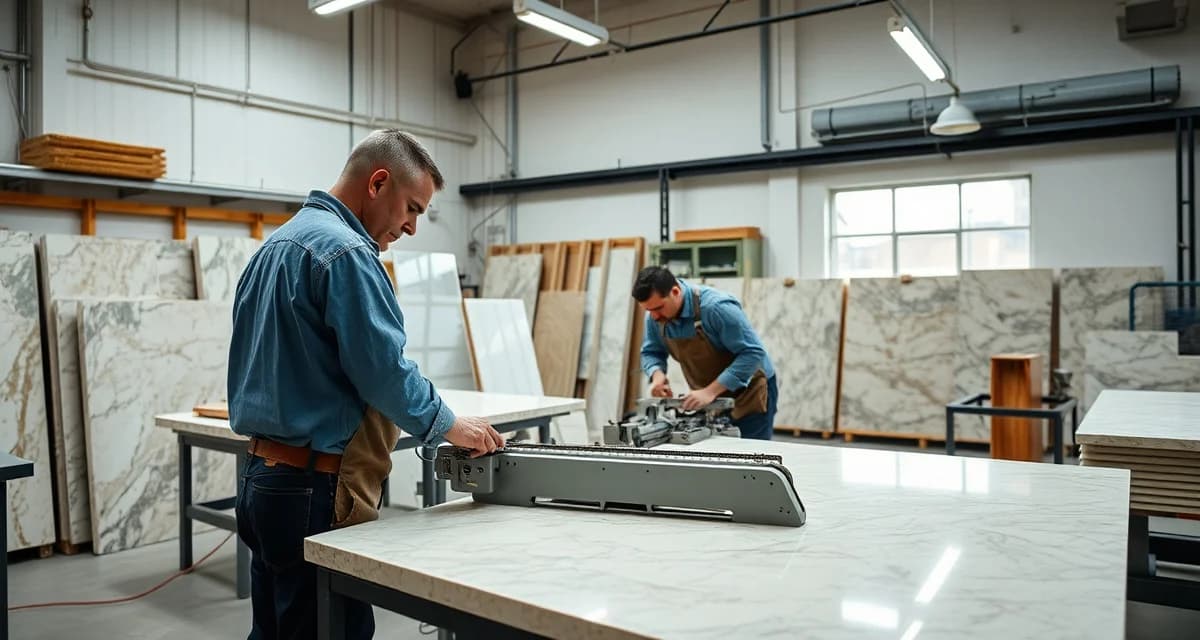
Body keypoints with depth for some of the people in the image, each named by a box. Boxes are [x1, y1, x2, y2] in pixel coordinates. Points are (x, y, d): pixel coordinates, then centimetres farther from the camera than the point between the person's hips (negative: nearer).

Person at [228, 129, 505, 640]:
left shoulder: (276, 245, 15)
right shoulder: (345, 251, -17)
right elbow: (383, 370, -19)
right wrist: (450, 426, -5)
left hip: (265, 477, 10)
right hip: (316, 488, -10)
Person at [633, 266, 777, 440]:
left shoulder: (717, 307, -30)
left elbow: (752, 353, -29)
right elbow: (651, 352, 3)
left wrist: (711, 391, -35)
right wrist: (657, 375, -20)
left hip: (749, 393, -6)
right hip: (709, 399, 6)